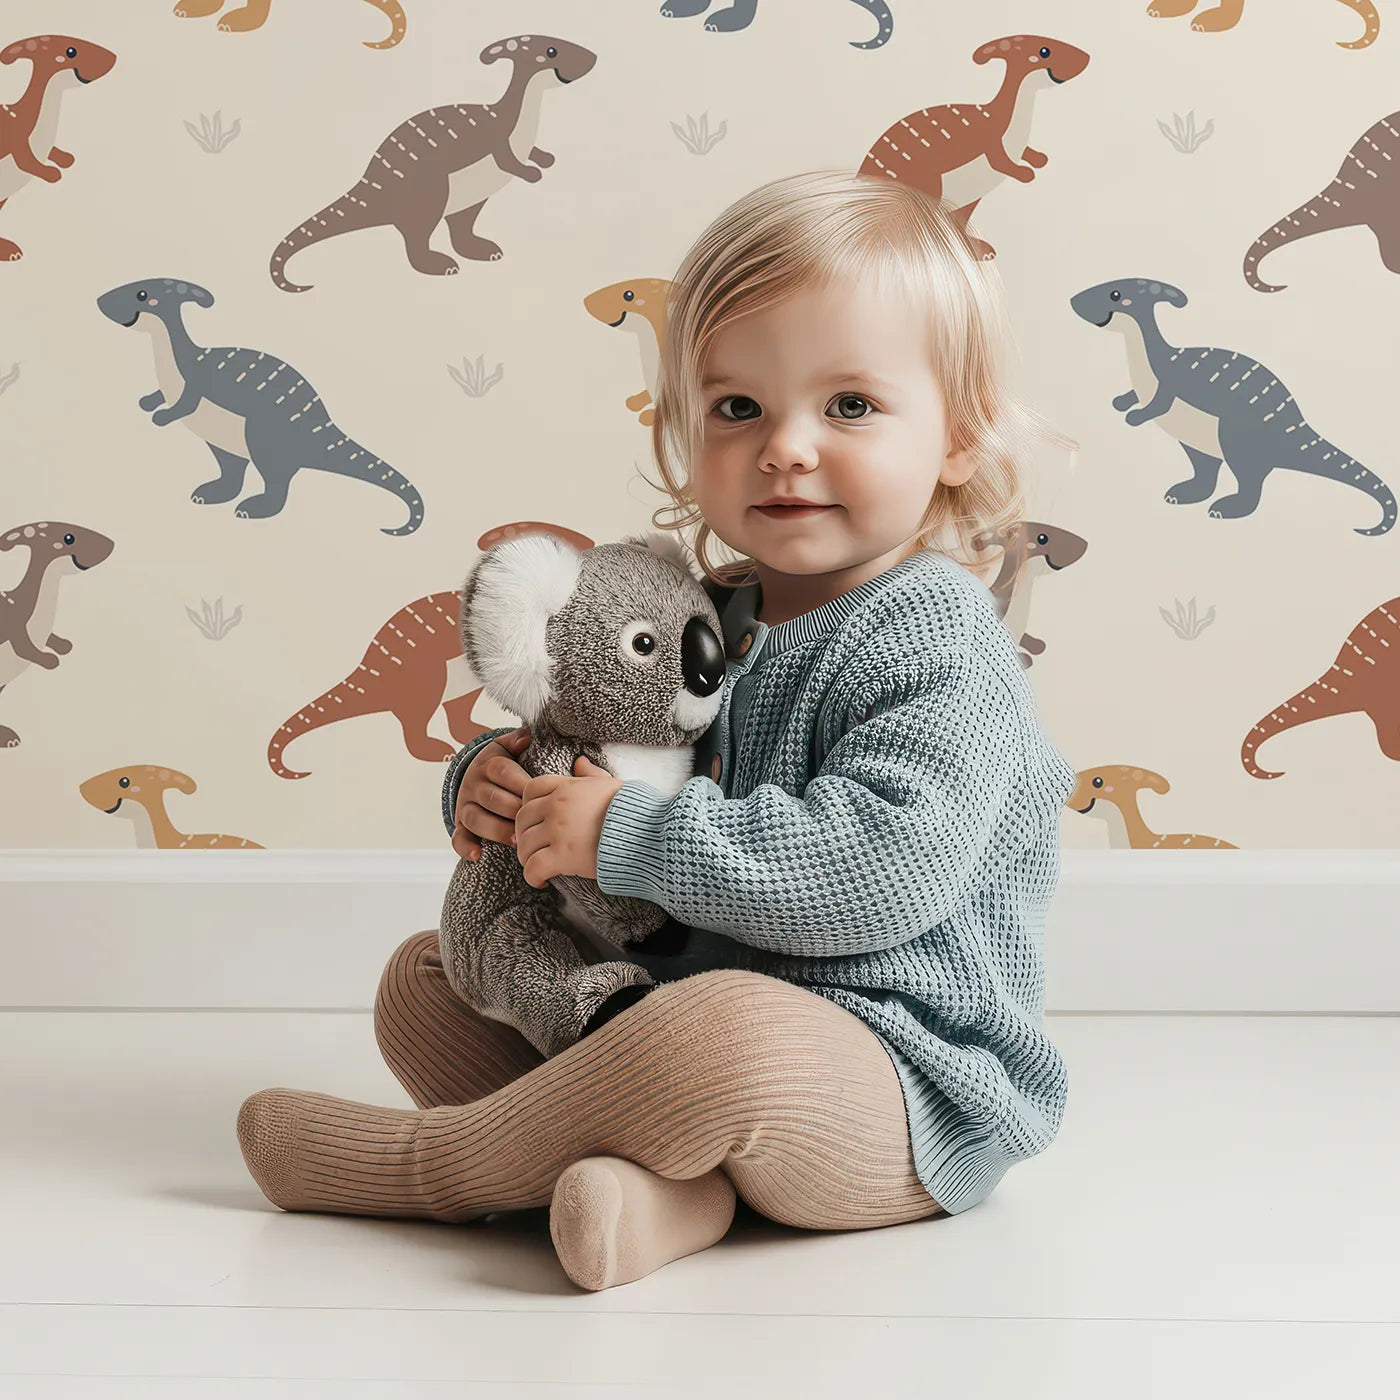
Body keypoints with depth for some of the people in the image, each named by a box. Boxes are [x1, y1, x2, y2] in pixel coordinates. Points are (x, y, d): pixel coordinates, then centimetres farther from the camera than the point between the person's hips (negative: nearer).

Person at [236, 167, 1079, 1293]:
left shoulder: (936, 642, -15)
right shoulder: (703, 624, 10)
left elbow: (882, 868, -29)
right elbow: (587, 737, 23)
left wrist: (626, 833, -24)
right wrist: (491, 783, -2)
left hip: (906, 1083, -9)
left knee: (729, 1032, -40)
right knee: (425, 978, 11)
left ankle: (425, 1165, -14)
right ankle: (669, 1176, -17)